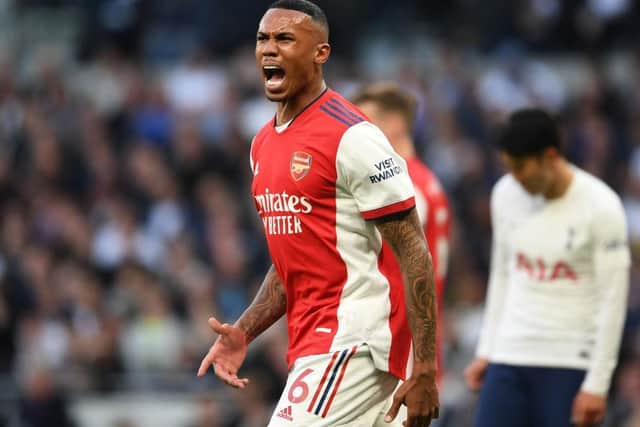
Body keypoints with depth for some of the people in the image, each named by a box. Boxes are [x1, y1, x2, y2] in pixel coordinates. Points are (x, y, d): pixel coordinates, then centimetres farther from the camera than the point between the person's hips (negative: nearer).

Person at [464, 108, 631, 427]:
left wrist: (596, 385, -12)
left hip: (570, 364, -5)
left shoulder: (602, 207, -11)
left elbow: (612, 301, -10)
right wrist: (485, 352, 14)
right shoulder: (506, 194, 5)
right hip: (510, 356, 5)